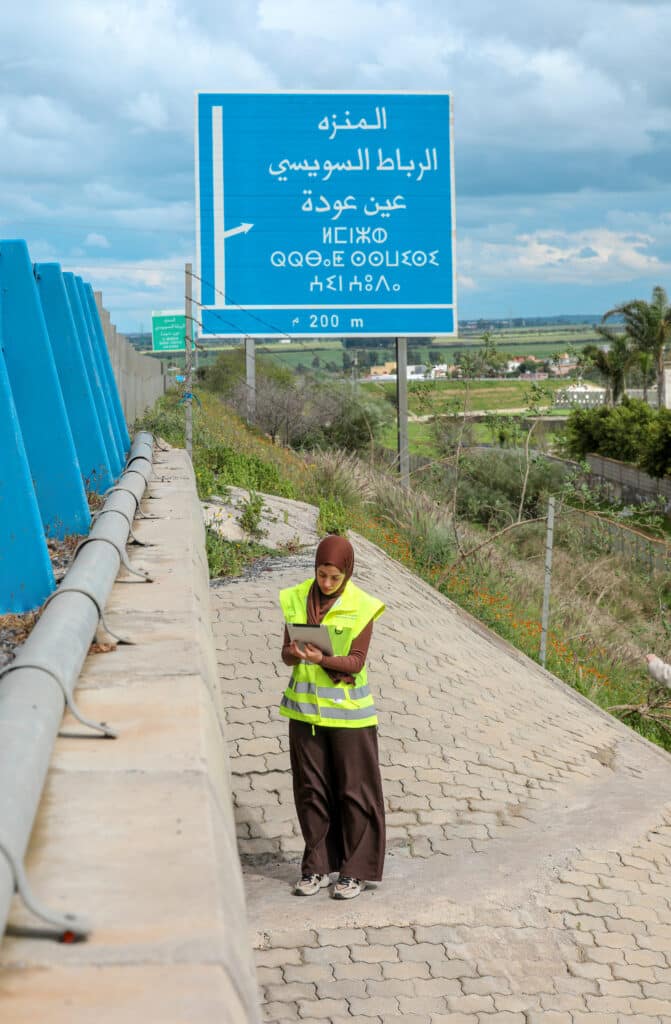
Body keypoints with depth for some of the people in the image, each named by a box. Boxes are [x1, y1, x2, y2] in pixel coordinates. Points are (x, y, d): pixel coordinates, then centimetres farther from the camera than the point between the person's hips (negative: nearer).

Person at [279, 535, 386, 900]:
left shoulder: (361, 607, -10)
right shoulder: (296, 599, 0)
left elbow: (356, 662, -13)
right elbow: (286, 653, 0)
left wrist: (321, 659, -30)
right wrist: (296, 654, -23)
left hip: (347, 711, -3)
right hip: (306, 708, 3)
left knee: (353, 790, 3)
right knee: (311, 790, 9)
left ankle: (356, 870, 14)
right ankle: (318, 867, 20)